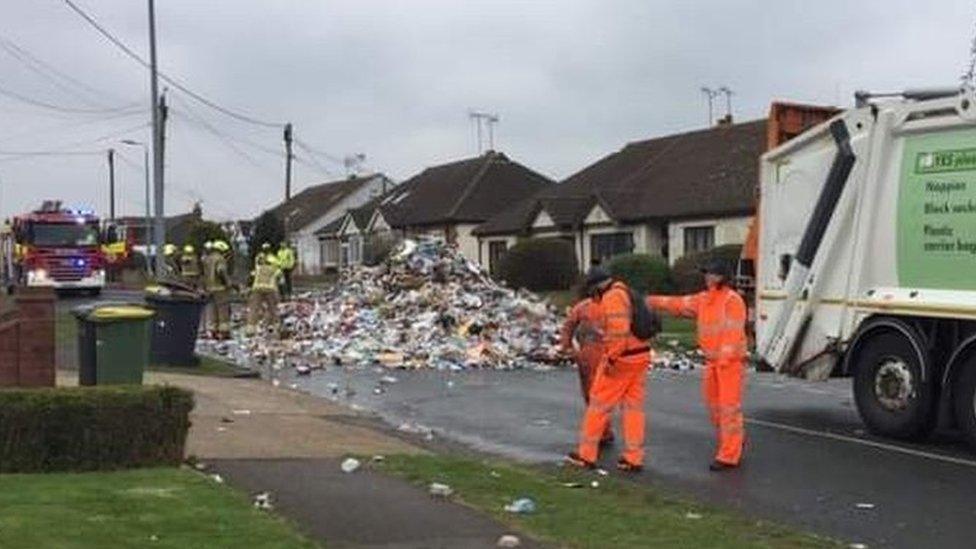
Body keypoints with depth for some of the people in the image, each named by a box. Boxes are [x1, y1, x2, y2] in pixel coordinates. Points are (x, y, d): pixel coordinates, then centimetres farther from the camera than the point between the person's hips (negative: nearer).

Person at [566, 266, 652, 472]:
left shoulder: (612, 297, -15)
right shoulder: (626, 294, 15)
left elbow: (619, 330, -26)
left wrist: (610, 359, -23)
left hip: (621, 359, -9)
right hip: (640, 356, 9)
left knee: (599, 405, 2)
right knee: (634, 407, 9)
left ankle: (587, 455, 9)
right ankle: (634, 458, 9)